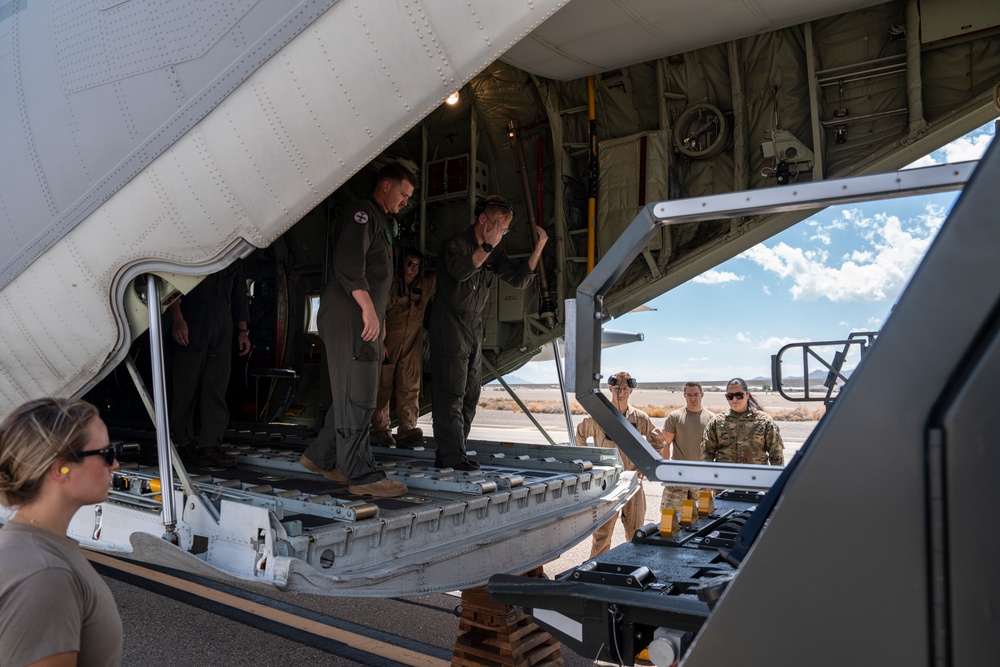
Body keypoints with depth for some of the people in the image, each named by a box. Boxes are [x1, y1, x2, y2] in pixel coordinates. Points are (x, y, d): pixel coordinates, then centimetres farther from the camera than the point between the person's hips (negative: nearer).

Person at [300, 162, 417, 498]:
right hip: (350, 316, -10)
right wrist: (368, 307, -25)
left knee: (353, 395, 12)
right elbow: (348, 263, -21)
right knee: (357, 396, -9)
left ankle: (319, 457, 22)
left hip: (365, 320, 10)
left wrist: (379, 318, 21)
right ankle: (362, 475, -5)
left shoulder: (380, 222, 26)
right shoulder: (362, 214, -6)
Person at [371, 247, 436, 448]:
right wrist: (380, 342, -11)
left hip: (411, 345, 3)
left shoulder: (426, 285, 9)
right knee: (384, 386, 2)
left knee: (410, 387, -8)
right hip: (388, 343, -3)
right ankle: (381, 429, 11)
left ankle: (407, 429, -14)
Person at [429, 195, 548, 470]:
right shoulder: (457, 243, -10)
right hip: (449, 321, -8)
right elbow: (461, 270, -29)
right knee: (451, 391, -9)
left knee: (471, 393, 7)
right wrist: (488, 246, -31)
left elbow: (519, 279, 5)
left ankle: (448, 453, 14)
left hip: (474, 324, 8)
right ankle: (451, 456, -6)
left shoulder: (495, 254, 11)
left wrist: (538, 249, -4)